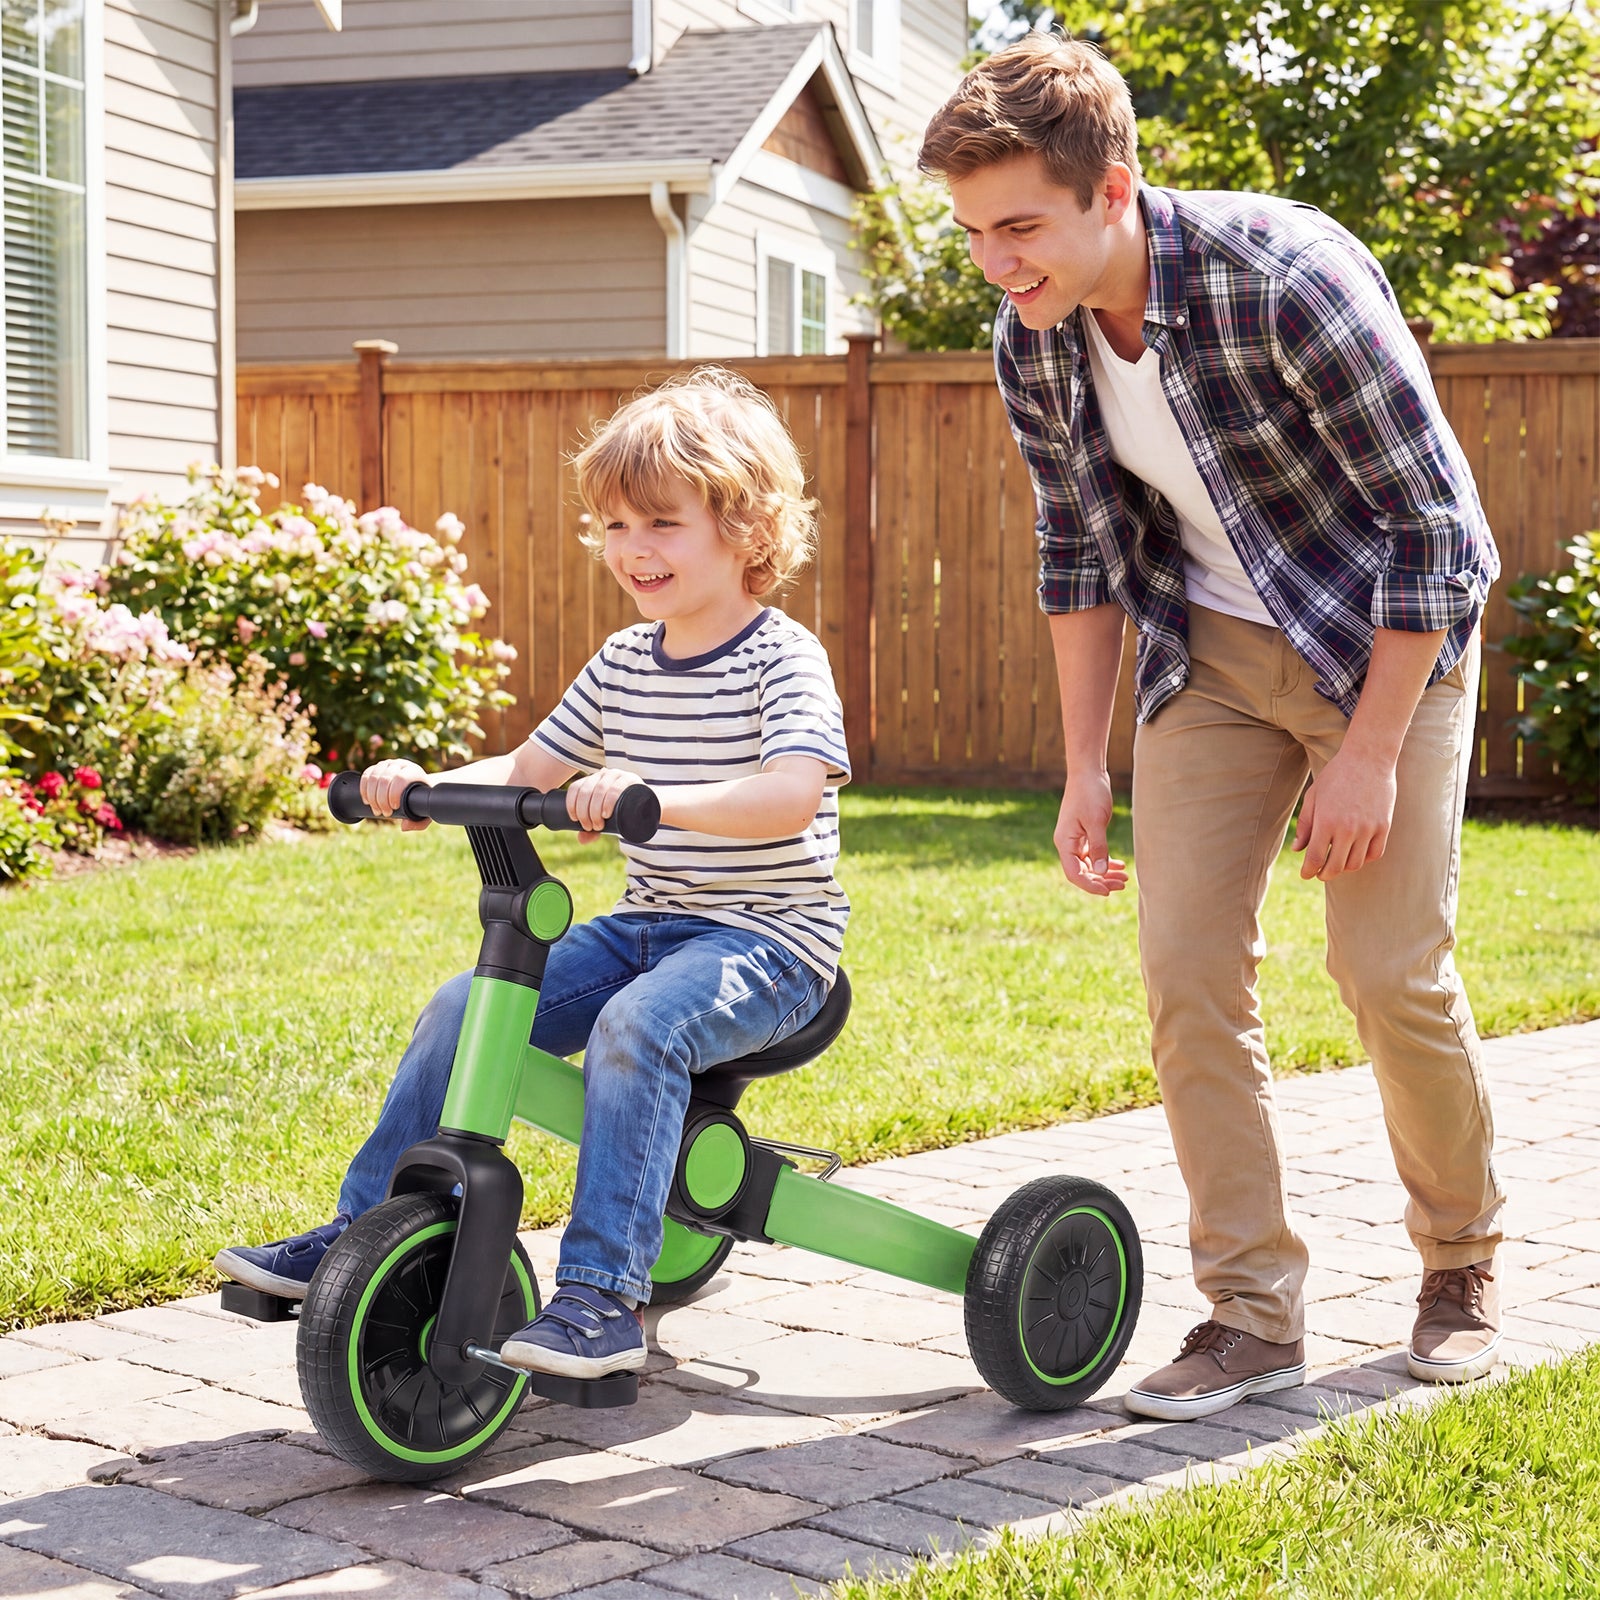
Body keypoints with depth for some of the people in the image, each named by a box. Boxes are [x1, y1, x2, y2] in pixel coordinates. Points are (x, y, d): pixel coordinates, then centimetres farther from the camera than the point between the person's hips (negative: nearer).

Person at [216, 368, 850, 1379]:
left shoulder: (783, 661, -12)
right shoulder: (623, 663, 10)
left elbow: (792, 794, -29)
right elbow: (527, 768, 16)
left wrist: (655, 797, -44)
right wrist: (426, 786, -5)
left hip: (766, 937, -7)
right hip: (648, 923, 7)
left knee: (636, 1027, -34)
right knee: (467, 1005, -7)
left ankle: (603, 1295, -32)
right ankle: (364, 1234, 4)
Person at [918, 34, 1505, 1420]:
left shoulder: (1285, 277, -28)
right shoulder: (1035, 345, -9)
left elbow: (1431, 520, -21)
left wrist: (1370, 753, -20)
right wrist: (1085, 769, 5)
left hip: (1386, 632, -5)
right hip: (1210, 652, 5)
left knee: (1391, 968, -6)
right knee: (1187, 965, -5)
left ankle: (1464, 1263, 19)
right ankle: (1255, 1310, 5)